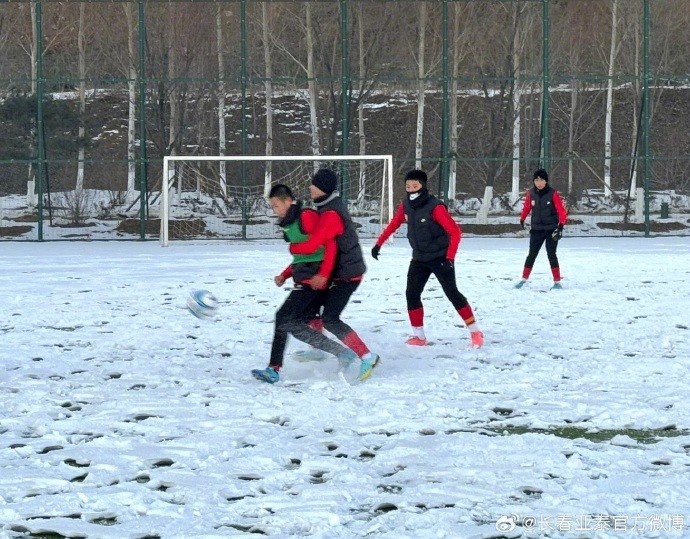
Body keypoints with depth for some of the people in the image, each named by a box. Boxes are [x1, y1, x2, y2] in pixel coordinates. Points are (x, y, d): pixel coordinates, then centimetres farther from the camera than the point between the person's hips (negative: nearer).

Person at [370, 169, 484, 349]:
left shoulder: (435, 207, -23)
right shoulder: (405, 206, -3)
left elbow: (455, 231, -24)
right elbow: (394, 224, 14)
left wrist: (450, 257, -28)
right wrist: (379, 244, 13)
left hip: (440, 258, -6)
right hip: (419, 259, 6)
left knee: (452, 293, -8)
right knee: (412, 294, -1)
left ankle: (475, 332, 2)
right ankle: (419, 336, 9)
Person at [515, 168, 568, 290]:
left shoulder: (553, 194, -12)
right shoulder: (531, 194, -3)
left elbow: (561, 210, -12)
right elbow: (527, 207, 16)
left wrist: (561, 226, -20)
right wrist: (522, 219, 27)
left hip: (551, 229, -3)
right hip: (536, 229, 3)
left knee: (551, 255, -4)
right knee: (532, 254, 5)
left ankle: (557, 282, 2)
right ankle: (524, 279, 13)